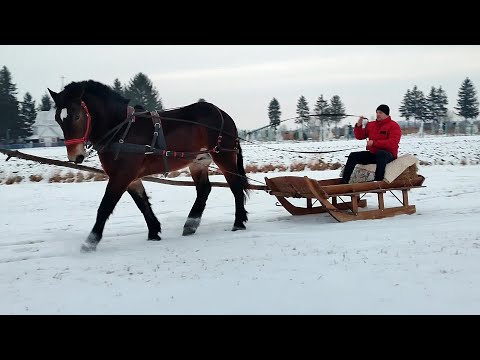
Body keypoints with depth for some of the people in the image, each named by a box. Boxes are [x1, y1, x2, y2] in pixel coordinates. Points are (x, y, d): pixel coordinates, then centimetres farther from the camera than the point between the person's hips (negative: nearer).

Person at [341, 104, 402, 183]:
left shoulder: (394, 126, -6)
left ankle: (378, 180, -46)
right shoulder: (371, 125, 12)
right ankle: (344, 181, -12)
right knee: (353, 156, -7)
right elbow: (360, 136, 15)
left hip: (388, 155, -6)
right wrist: (358, 126, -5)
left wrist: (374, 143, -24)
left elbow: (392, 143, -20)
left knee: (381, 153, -40)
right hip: (372, 154, 6)